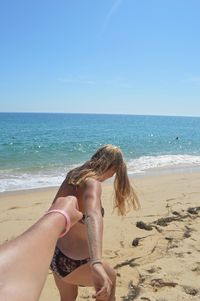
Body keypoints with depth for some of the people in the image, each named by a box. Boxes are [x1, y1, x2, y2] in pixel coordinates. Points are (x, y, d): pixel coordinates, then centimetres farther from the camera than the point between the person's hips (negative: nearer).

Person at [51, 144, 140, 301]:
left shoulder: (74, 175, 1)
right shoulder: (92, 183, -24)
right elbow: (93, 216, -45)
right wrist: (96, 264, -57)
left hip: (54, 253, 8)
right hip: (73, 262, -7)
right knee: (110, 279, 23)